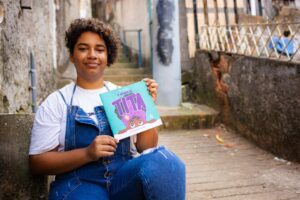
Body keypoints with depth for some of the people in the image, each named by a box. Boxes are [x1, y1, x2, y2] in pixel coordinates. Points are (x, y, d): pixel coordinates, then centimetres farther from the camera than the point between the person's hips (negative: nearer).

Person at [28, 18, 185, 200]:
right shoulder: (56, 102, 5)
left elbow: (146, 148, 8)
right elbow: (37, 162, -1)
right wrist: (87, 153, -14)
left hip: (125, 179, 2)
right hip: (80, 184, -2)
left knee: (162, 159, -28)